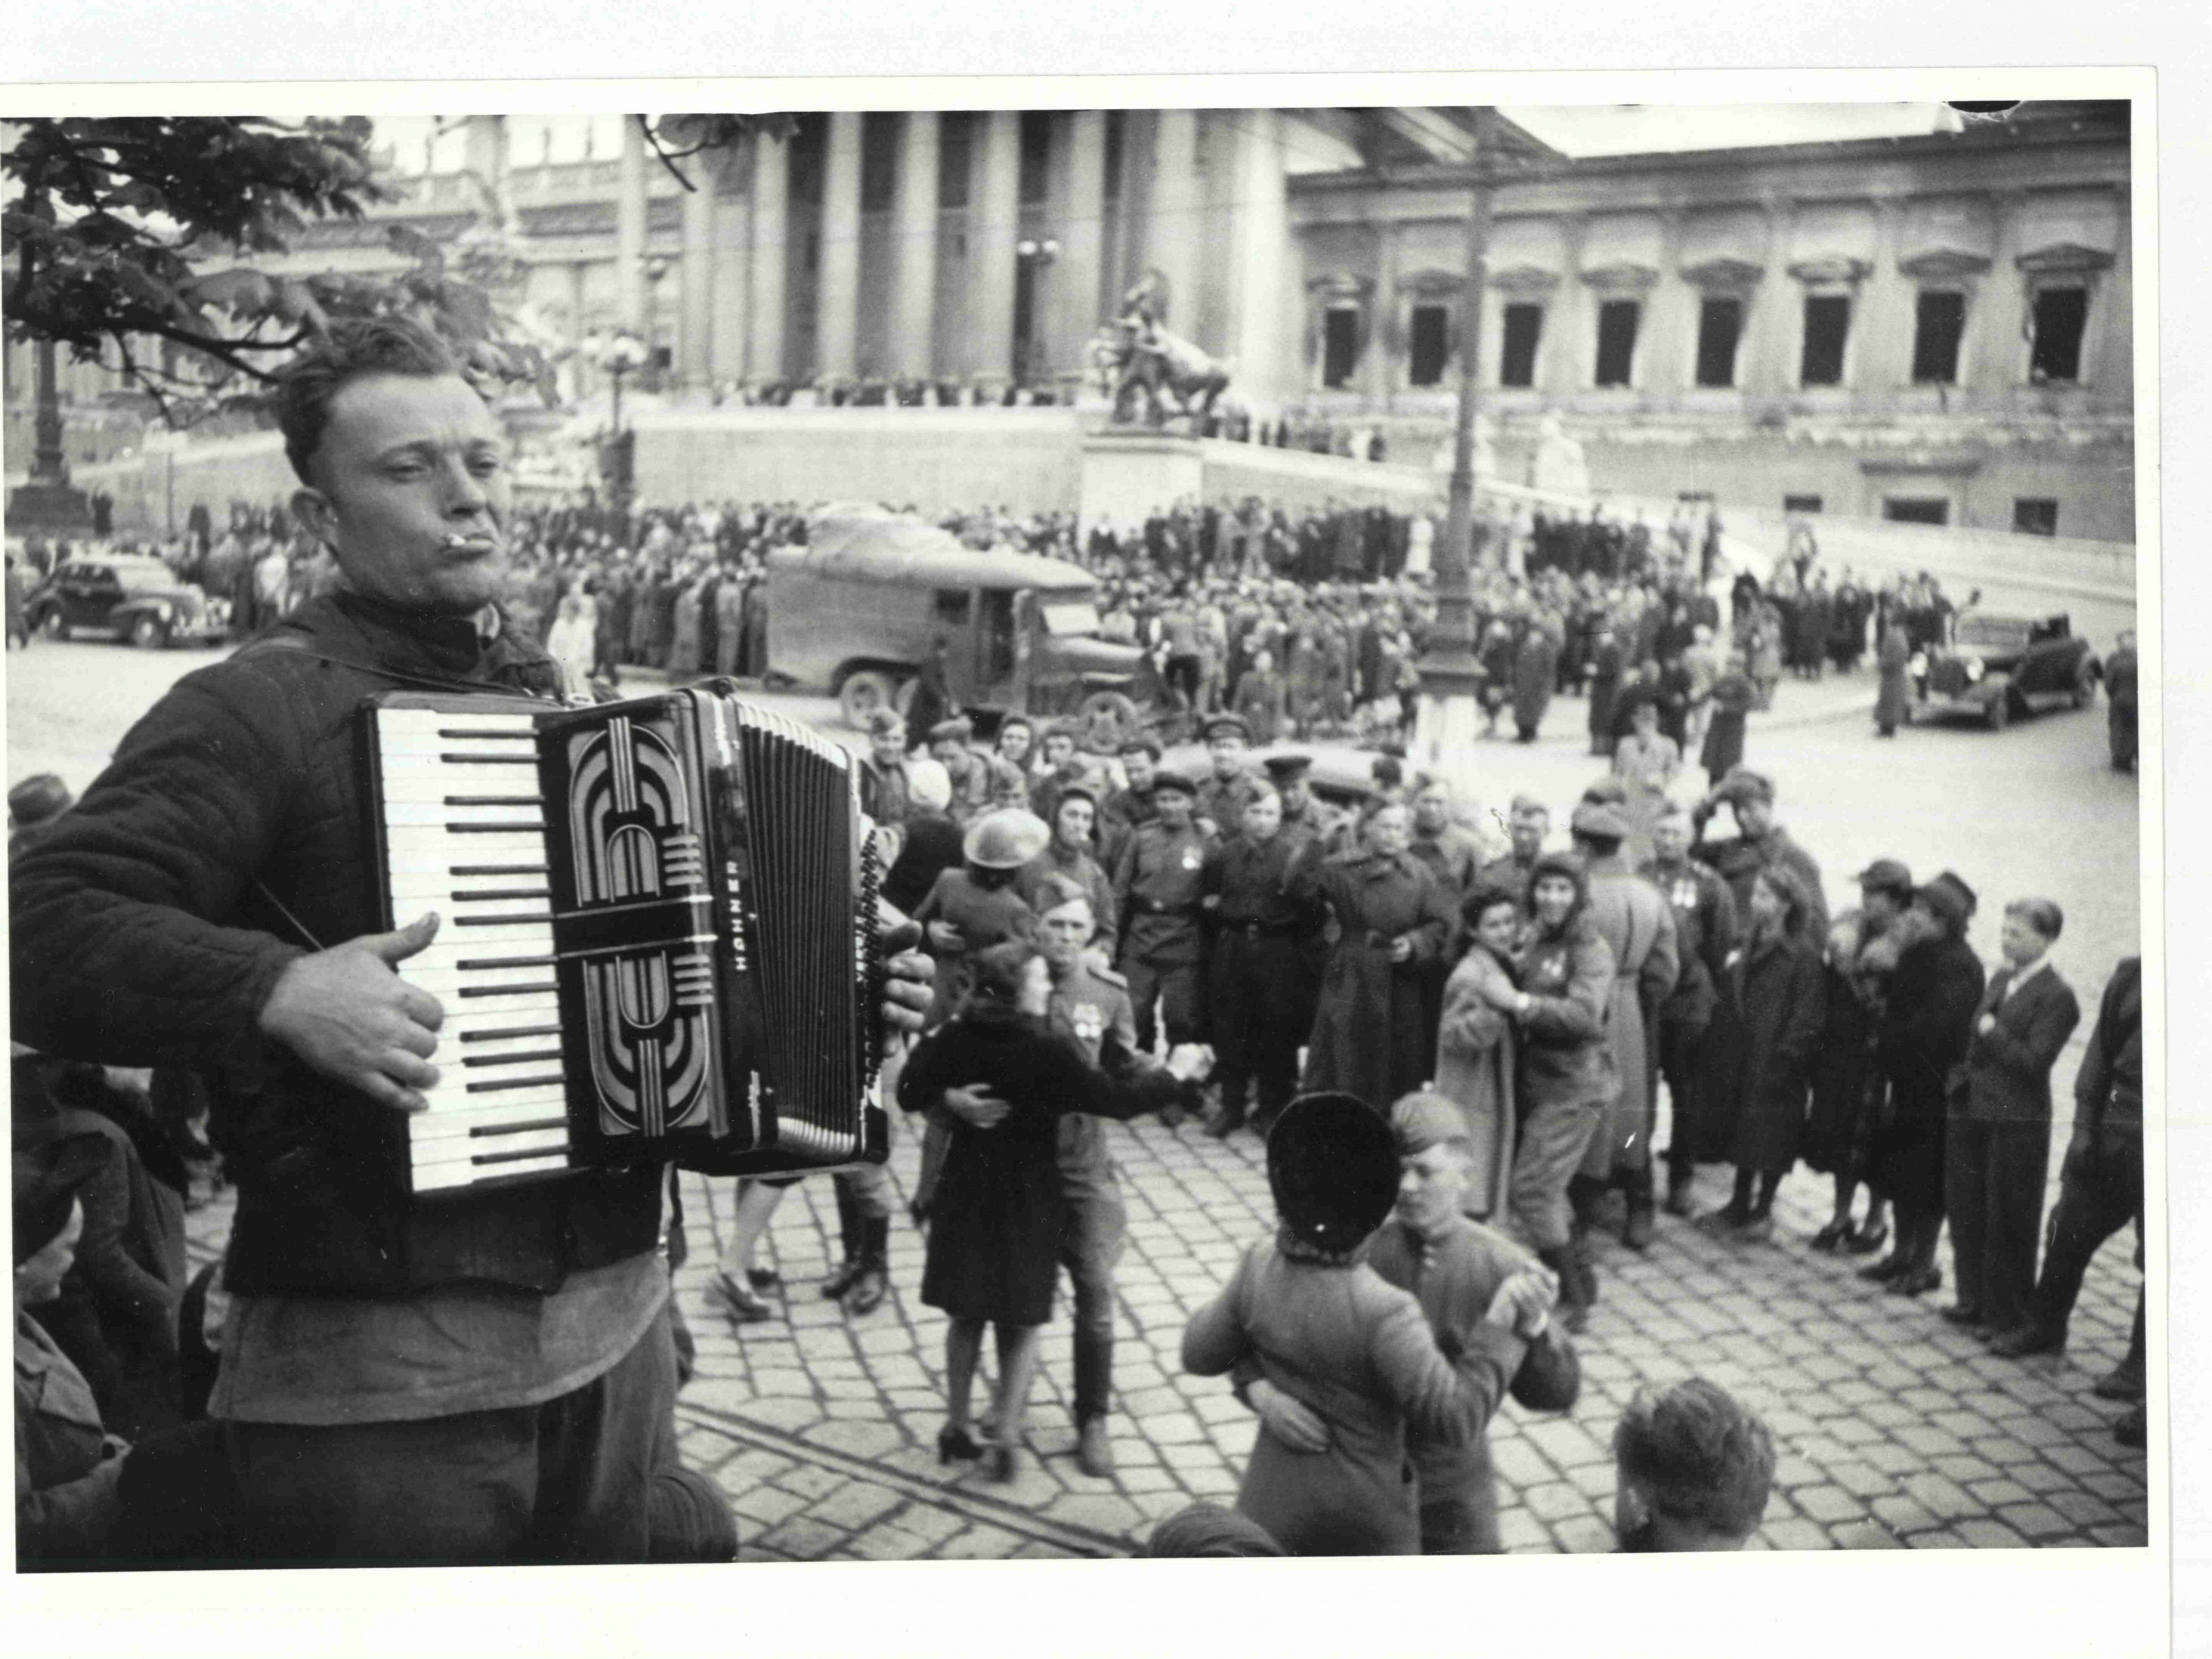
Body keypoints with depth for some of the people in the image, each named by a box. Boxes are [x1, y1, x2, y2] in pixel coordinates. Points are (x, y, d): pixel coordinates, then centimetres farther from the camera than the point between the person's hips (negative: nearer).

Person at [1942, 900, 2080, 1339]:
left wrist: (1992, 1031, -14)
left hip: (2016, 1124, -8)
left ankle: (2009, 1315, 17)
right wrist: (1966, 1072, 6)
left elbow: (2033, 1062, -20)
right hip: (1974, 1113, 8)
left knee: (2007, 1224, 4)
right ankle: (1974, 1300, 29)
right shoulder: (2002, 979, 11)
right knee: (1966, 1213, 15)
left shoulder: (2056, 996, -13)